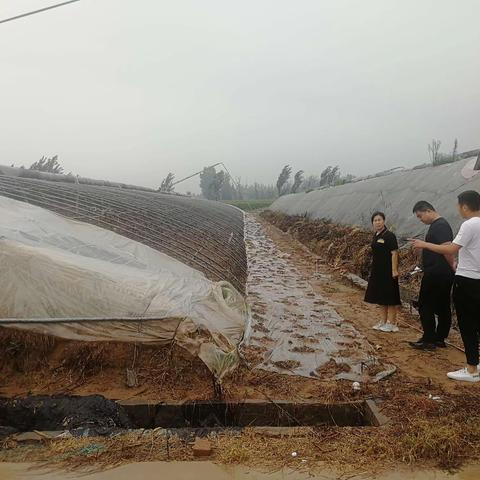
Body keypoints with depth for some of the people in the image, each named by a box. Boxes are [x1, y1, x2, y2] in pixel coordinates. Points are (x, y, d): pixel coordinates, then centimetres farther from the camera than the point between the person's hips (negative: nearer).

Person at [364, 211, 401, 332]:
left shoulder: (389, 235, -13)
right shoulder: (376, 235, 11)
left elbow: (394, 253, -16)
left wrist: (394, 270, -21)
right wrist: (373, 268, 17)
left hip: (388, 271, -8)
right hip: (377, 271, 8)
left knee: (389, 297, -1)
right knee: (381, 297, 14)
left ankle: (392, 323, 7)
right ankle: (384, 321, 24)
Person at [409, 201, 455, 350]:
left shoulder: (440, 226, -15)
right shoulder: (437, 225, 16)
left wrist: (452, 266, -15)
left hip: (436, 275, -10)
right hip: (443, 275, 10)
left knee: (425, 306, -3)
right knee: (442, 307, 13)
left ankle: (429, 340, 3)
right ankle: (440, 339, 21)